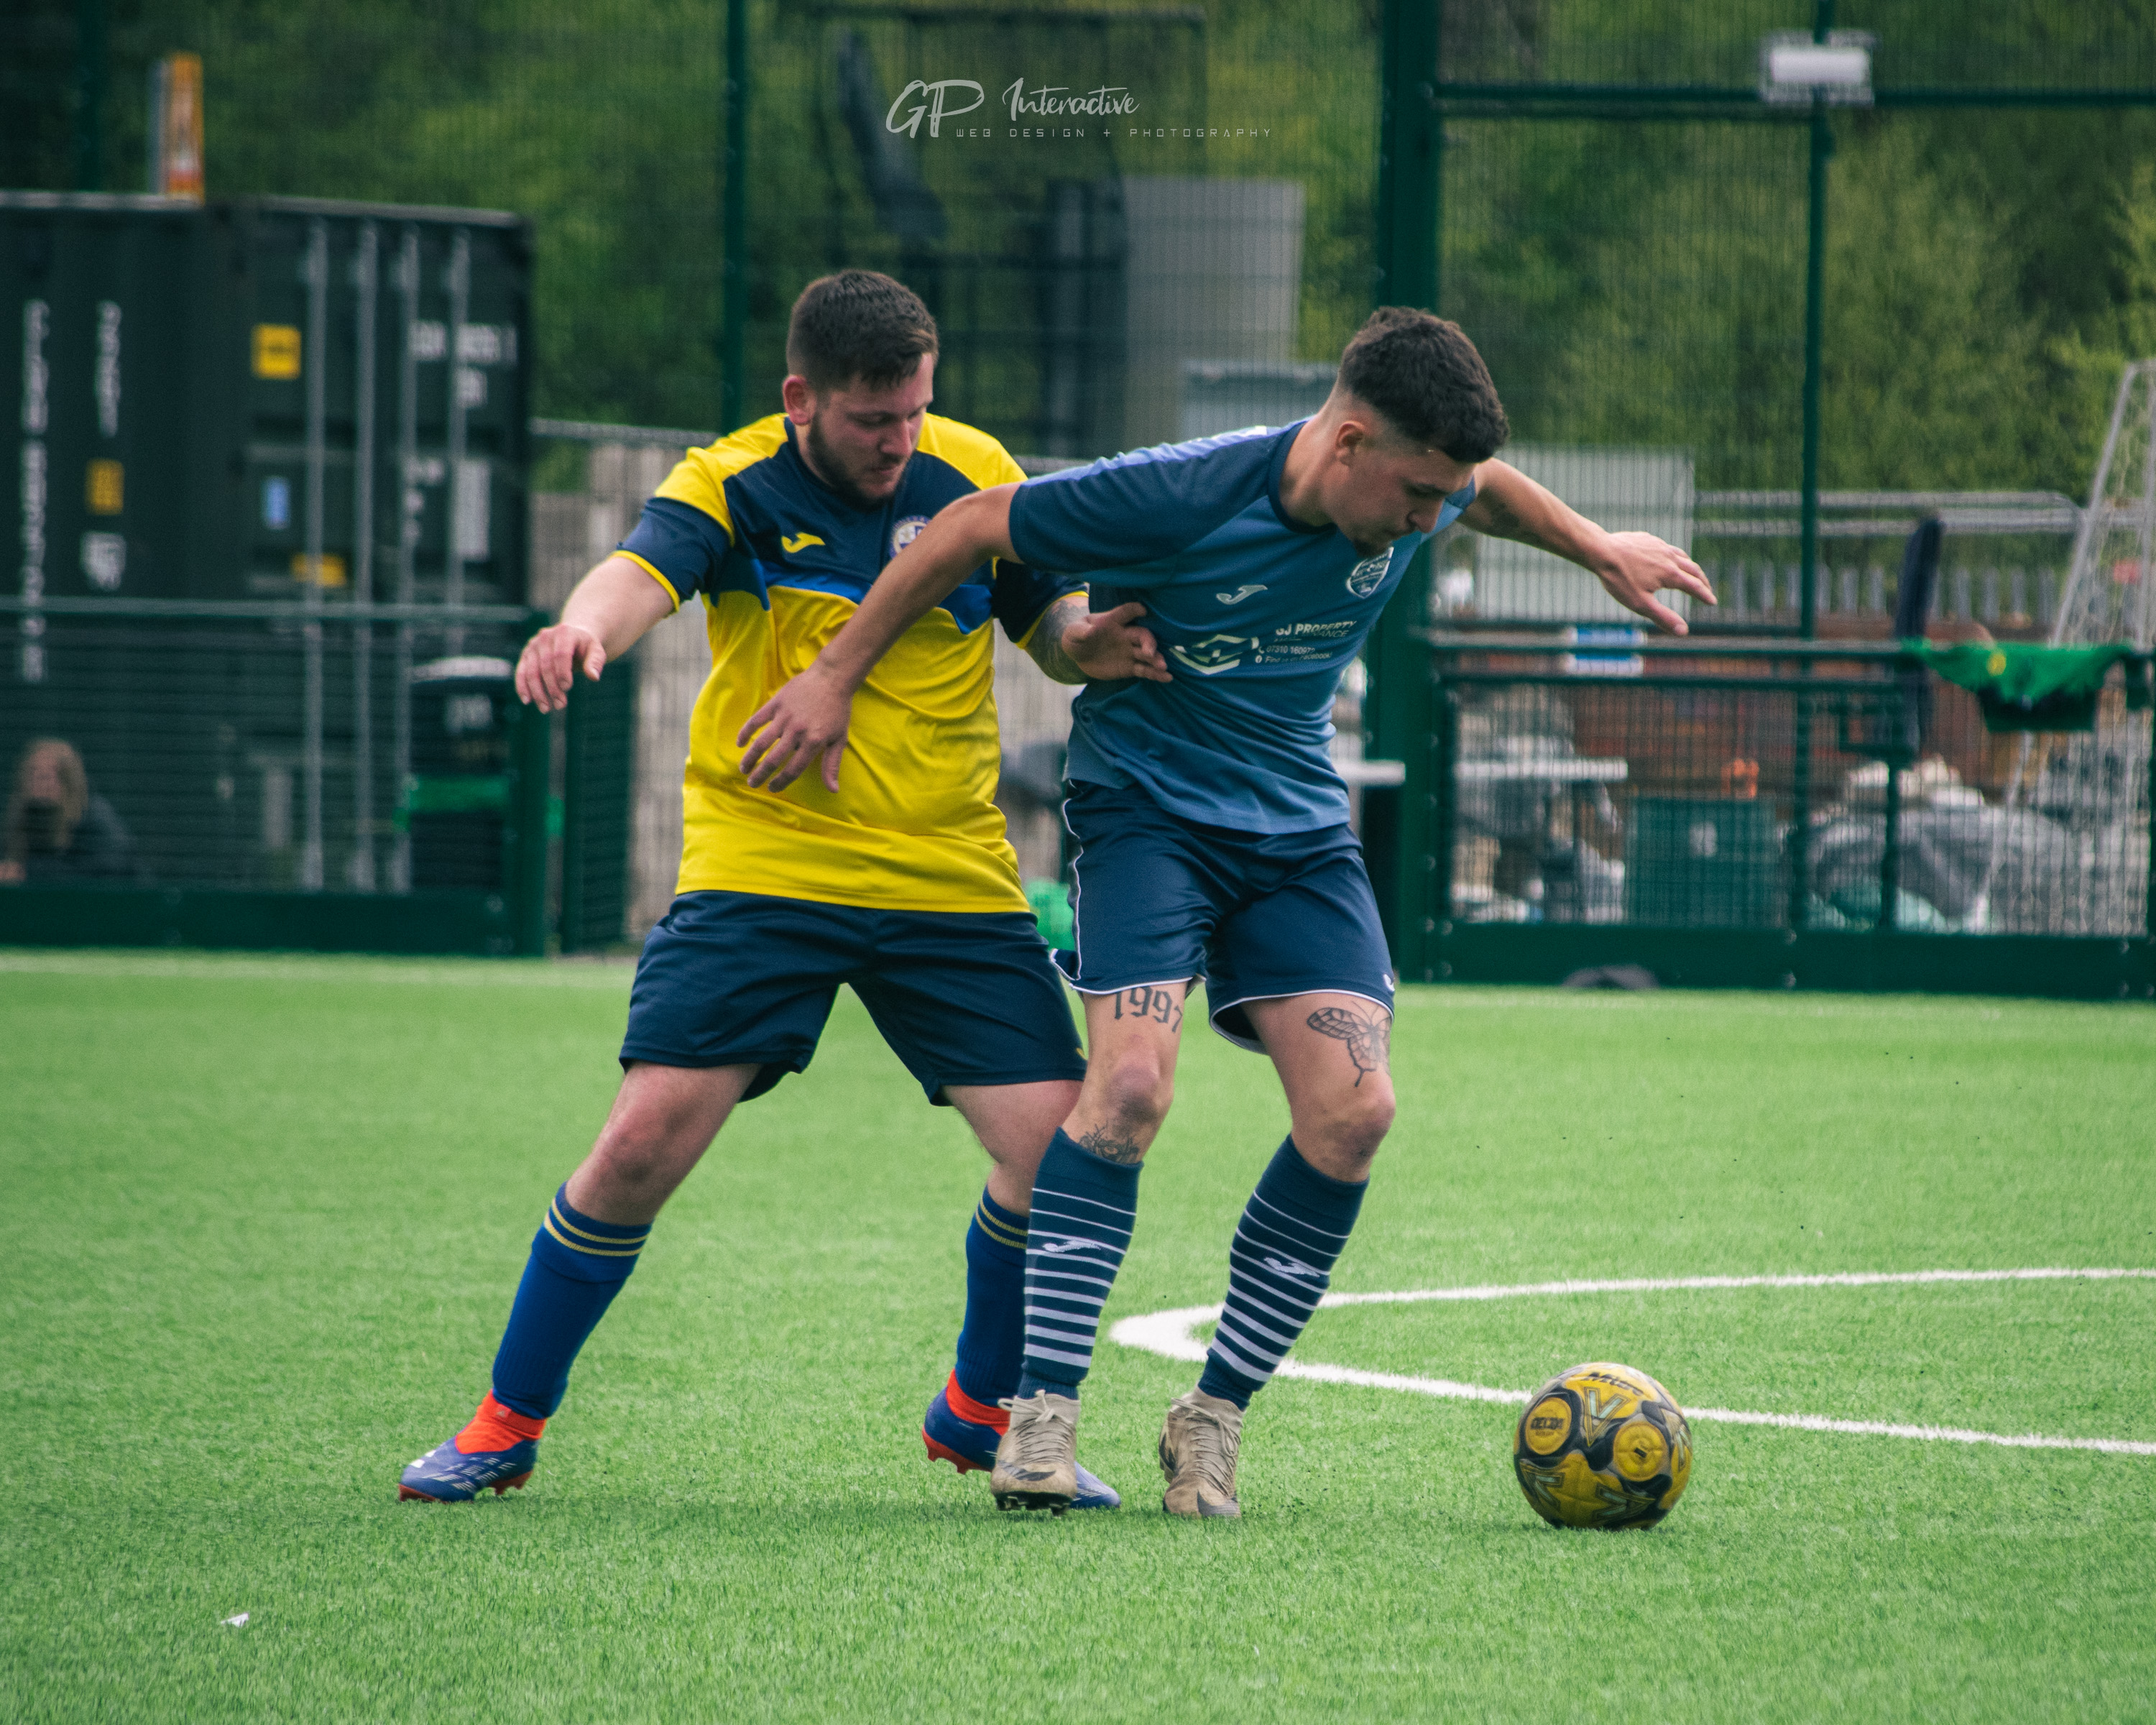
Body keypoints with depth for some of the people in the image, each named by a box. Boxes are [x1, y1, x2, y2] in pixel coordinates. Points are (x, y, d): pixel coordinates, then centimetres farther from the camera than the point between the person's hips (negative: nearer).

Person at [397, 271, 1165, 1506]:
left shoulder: (974, 476, 2)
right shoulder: (733, 487, -7)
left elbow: (1054, 623, 11)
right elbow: (643, 574, -26)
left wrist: (1093, 643, -14)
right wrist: (585, 629, -51)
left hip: (953, 882, 3)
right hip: (761, 872, -3)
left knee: (1058, 1147, -5)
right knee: (645, 1143, -13)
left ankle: (984, 1411, 21)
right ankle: (508, 1425, 5)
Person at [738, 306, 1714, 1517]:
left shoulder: (1414, 500, -8)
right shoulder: (1178, 498, -25)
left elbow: (1488, 489, 20)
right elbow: (971, 529, -14)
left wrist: (1599, 549, 27)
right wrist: (836, 679, -8)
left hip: (1299, 828, 5)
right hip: (1148, 810, -5)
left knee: (1353, 1112, -13)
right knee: (1133, 1079, -26)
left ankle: (1215, 1418, 0)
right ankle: (1042, 1418, -20)